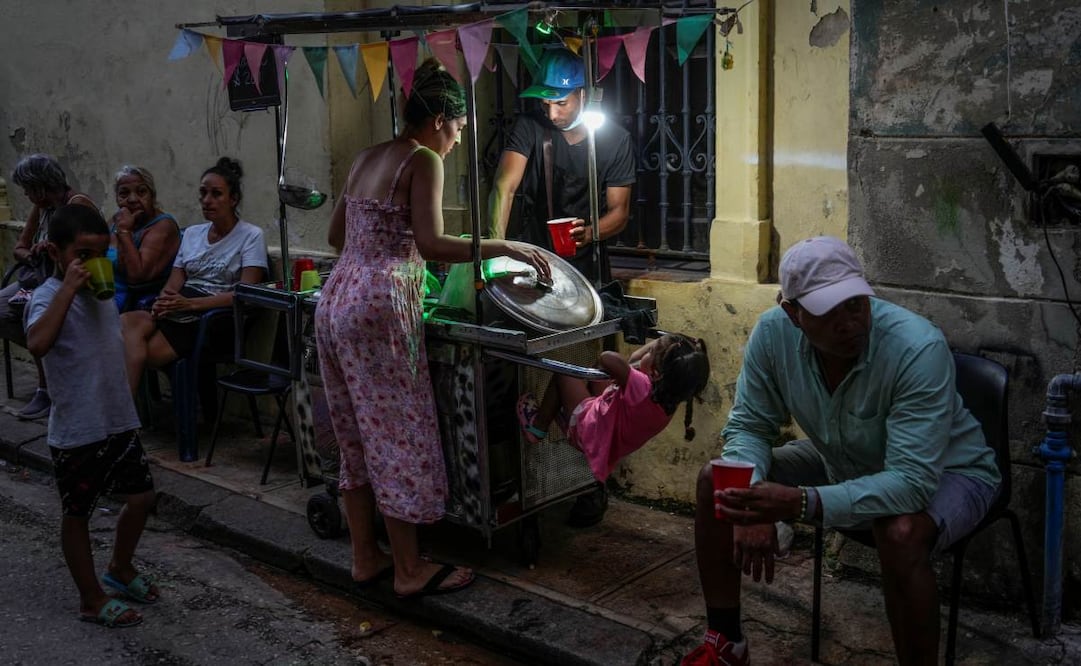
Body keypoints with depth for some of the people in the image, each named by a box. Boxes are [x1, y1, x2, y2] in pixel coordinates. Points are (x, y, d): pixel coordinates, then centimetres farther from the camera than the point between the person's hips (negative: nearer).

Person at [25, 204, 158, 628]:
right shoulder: (48, 297, -17)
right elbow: (38, 344, -40)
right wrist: (69, 288, -36)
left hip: (120, 420, 8)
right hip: (76, 431, -7)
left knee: (142, 496, 17)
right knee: (78, 513, 10)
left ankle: (120, 568, 41)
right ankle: (92, 599, 24)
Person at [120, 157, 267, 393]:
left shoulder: (251, 236, 0)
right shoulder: (192, 233, 19)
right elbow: (174, 282, 13)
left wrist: (190, 303, -19)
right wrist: (164, 301, -12)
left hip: (217, 318, -5)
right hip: (178, 311, 6)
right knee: (127, 322, -27)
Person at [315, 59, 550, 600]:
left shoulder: (365, 159, 17)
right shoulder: (423, 160, -7)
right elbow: (431, 245, -19)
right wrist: (503, 247, -14)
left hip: (336, 299, 9)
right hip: (380, 306, -9)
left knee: (358, 435, 14)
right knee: (400, 436, 0)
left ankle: (365, 558, 23)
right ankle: (409, 570, 8)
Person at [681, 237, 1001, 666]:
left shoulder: (919, 349, -35)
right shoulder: (773, 332, -21)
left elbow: (912, 482, -39)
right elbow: (749, 427, -10)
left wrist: (802, 503, -51)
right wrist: (752, 503, -31)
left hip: (943, 472, -5)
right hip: (844, 464, 5)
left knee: (900, 534, -39)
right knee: (715, 484, -6)